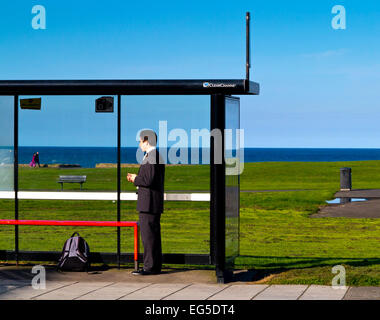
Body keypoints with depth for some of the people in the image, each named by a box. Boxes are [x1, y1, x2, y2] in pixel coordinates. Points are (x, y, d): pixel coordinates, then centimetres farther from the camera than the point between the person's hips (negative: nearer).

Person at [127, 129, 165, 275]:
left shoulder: (151, 157, -15)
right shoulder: (157, 156, 19)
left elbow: (149, 180, -21)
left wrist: (135, 179, -5)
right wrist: (136, 178, 13)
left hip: (149, 203, -11)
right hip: (153, 203, 11)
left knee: (148, 234, -9)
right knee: (152, 234, 13)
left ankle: (150, 266, -8)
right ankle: (155, 265, 17)